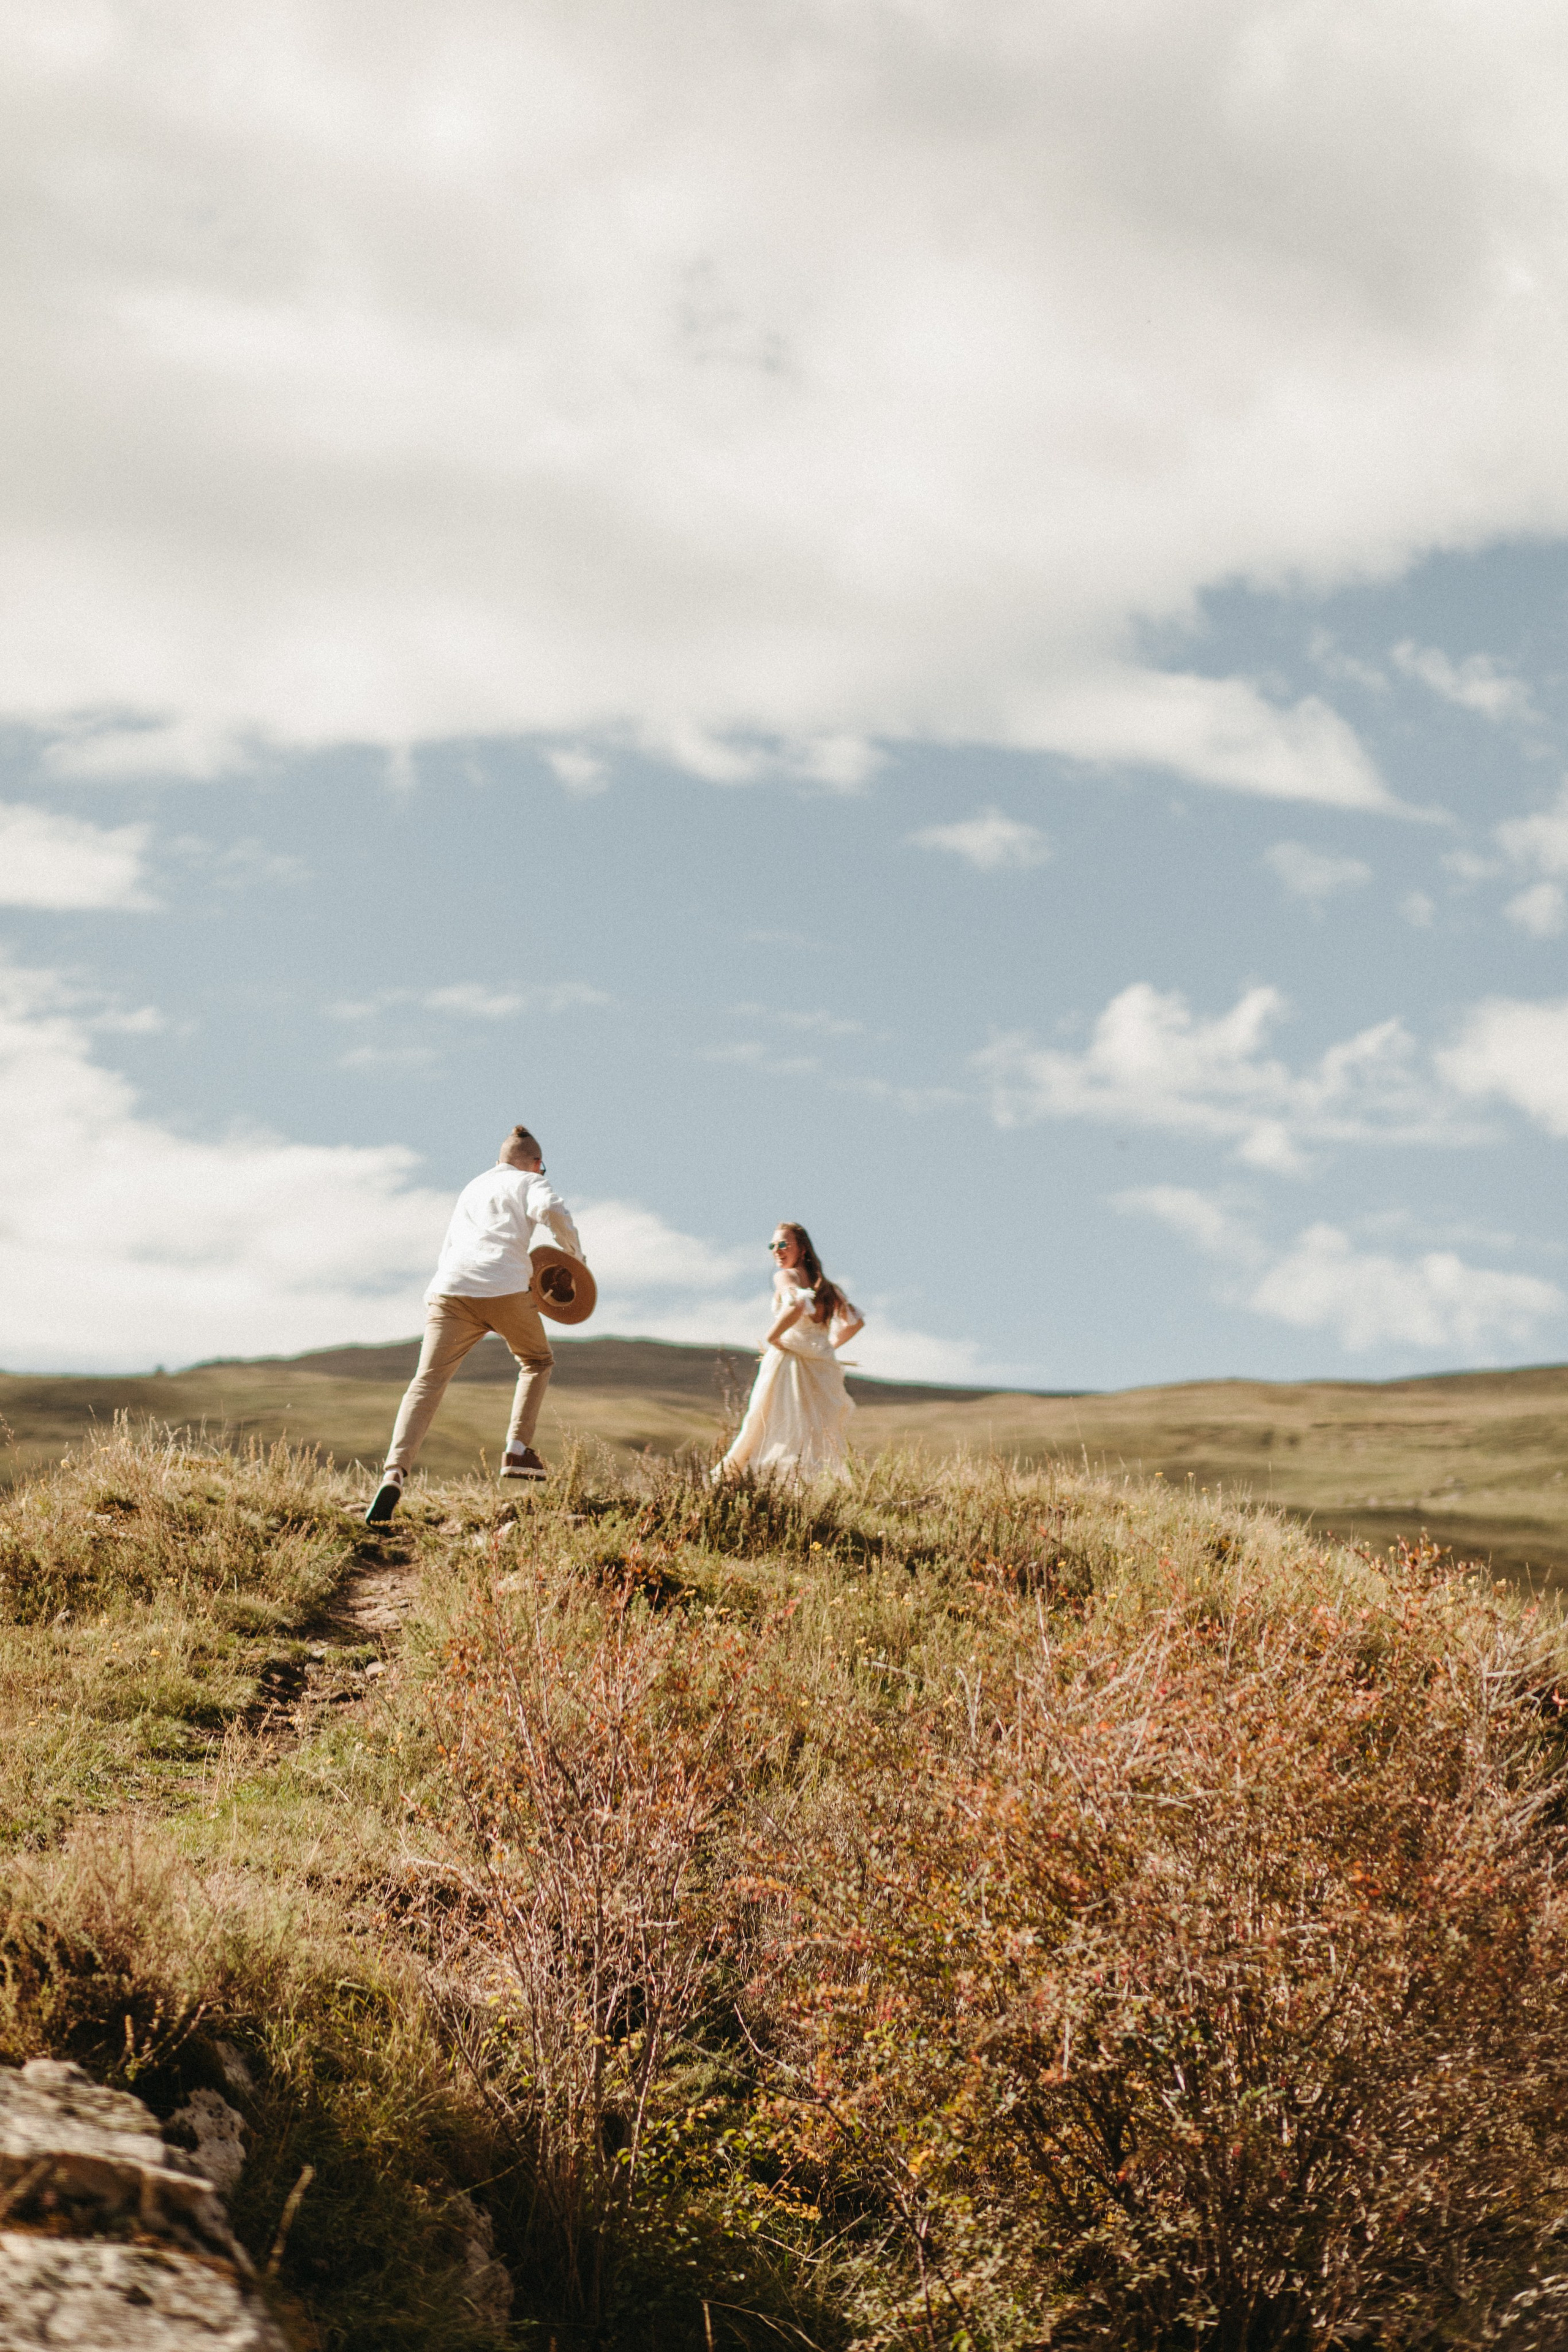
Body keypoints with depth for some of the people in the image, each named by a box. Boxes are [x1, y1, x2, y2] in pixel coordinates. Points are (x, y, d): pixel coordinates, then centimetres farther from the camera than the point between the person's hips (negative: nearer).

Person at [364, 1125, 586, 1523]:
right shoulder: (528, 1182, 16)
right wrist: (576, 1255, 7)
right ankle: (518, 1451, 12)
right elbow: (550, 1210, -8)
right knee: (536, 1361, 24)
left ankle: (395, 1471, -28)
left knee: (428, 1381, -8)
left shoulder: (472, 1189, 34)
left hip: (450, 1292, 3)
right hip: (505, 1289, -3)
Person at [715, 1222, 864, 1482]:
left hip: (788, 1360, -6)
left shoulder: (786, 1276, -5)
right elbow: (856, 1322, 20)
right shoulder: (826, 1287, 16)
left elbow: (796, 1306, -26)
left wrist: (771, 1338, -15)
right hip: (824, 1368, 6)